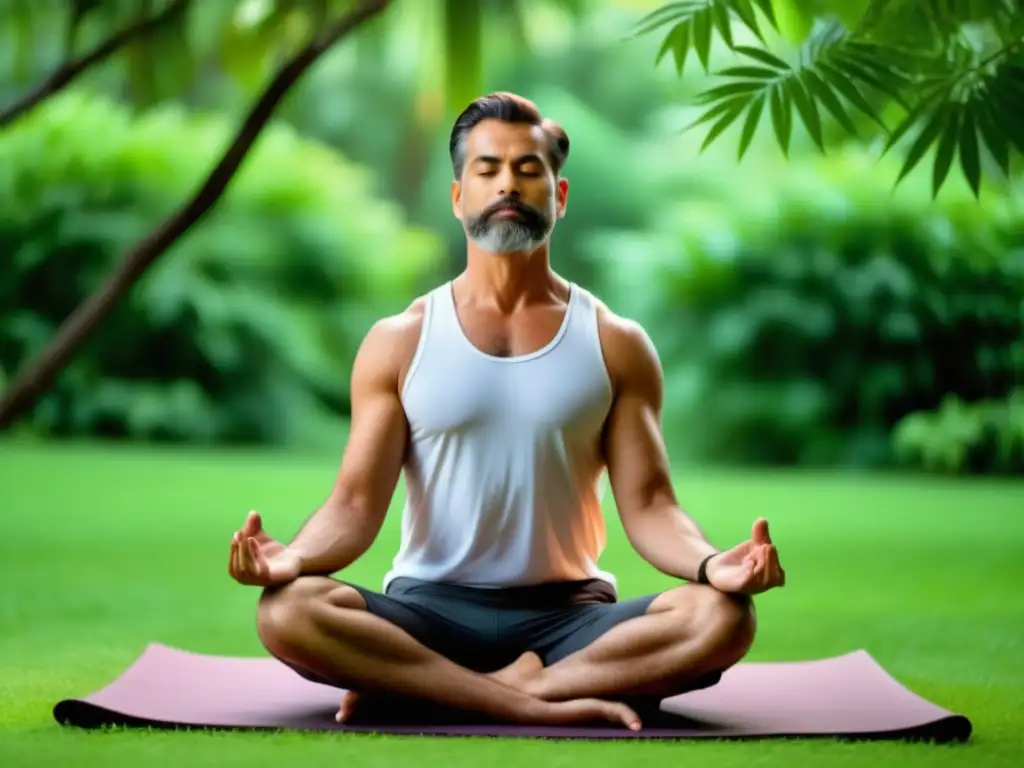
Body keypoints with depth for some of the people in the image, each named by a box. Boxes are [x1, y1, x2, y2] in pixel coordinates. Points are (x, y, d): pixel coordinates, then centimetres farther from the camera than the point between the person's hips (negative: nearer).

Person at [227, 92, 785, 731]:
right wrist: (294, 556, -24)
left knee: (723, 617, -29)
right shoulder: (400, 342, 6)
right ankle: (542, 704, -27)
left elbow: (648, 504, 0)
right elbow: (356, 504, -1)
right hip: (430, 610, -1)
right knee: (288, 611, -31)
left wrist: (712, 564, -23)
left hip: (569, 616, 1)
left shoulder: (616, 345, 7)